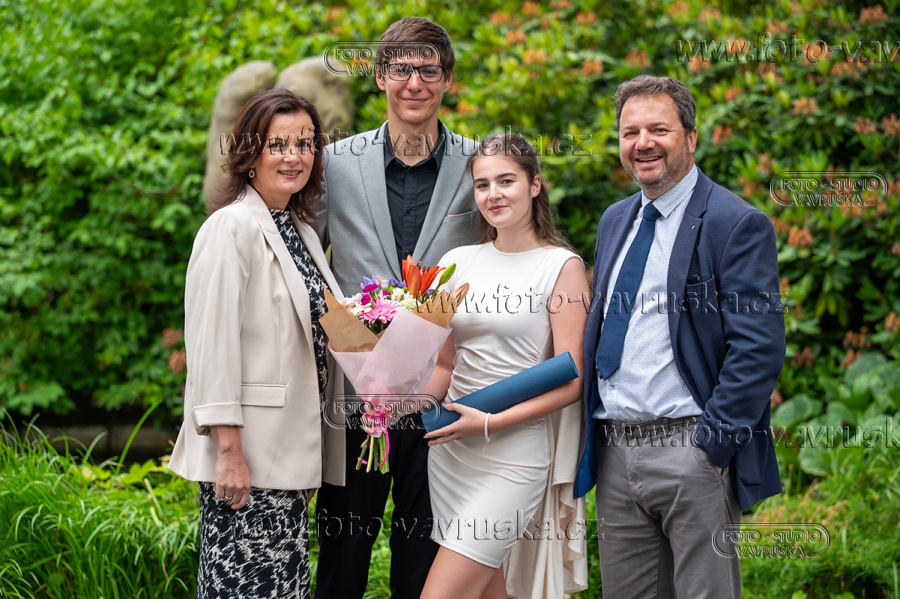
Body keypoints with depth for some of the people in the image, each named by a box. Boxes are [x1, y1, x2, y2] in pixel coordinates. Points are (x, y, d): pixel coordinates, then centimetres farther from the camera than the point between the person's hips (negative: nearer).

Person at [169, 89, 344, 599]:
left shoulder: (303, 230, 15)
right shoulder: (232, 227, -11)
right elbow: (213, 342, -17)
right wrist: (229, 450, -20)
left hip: (289, 452, 9)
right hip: (247, 453, -9)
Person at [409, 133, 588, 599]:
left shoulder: (561, 266, -5)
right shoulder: (458, 263, 9)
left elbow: (569, 381, -9)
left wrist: (490, 423, -16)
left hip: (514, 452, -5)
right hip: (450, 449, 5)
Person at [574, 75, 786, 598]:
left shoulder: (737, 225, -8)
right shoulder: (615, 221, 16)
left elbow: (759, 349, -14)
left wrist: (712, 443, -18)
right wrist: (587, 433, 13)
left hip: (691, 452, -7)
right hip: (615, 452, 7)